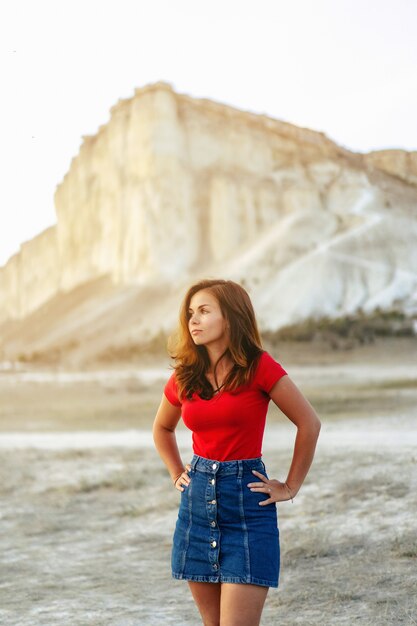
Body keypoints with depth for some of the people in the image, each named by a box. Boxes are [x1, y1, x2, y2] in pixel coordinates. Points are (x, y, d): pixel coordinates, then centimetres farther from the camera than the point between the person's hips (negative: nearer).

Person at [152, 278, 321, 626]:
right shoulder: (184, 377, 5)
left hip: (248, 505, -5)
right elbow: (162, 428, 24)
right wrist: (177, 474, 13)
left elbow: (309, 423, -5)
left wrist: (291, 487, -2)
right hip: (198, 502, 5)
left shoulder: (259, 366, -10)